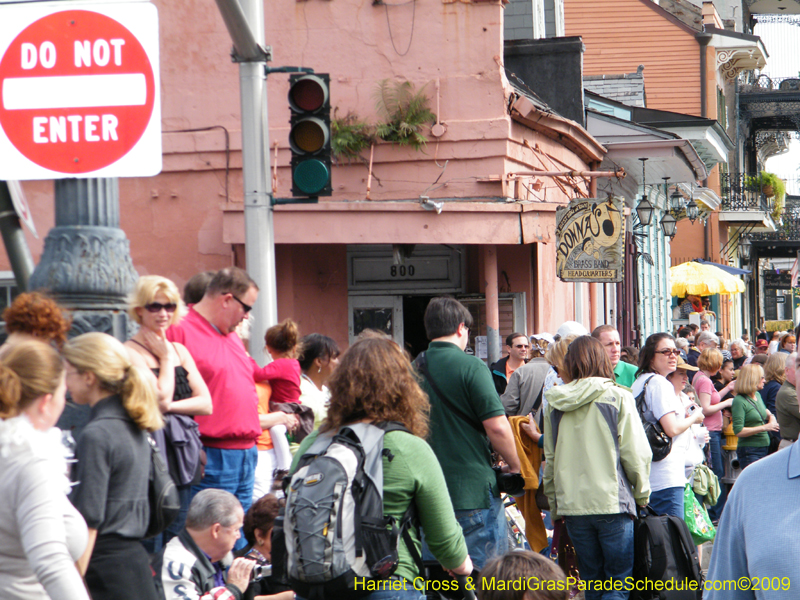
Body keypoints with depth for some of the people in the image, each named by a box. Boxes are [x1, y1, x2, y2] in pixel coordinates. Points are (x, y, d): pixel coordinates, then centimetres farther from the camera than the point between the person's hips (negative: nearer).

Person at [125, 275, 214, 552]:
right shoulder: (130, 352, -5)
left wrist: (169, 406, -6)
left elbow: (206, 404, 8)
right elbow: (161, 398, -14)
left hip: (181, 456, 7)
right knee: (150, 547, -8)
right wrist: (165, 357, -3)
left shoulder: (180, 350, 16)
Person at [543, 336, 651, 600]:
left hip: (572, 506, 4)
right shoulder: (616, 397, -5)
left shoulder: (554, 404, 5)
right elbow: (635, 452, -6)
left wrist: (555, 505, 17)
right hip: (611, 501, -4)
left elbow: (549, 460, 8)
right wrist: (641, 493, 8)